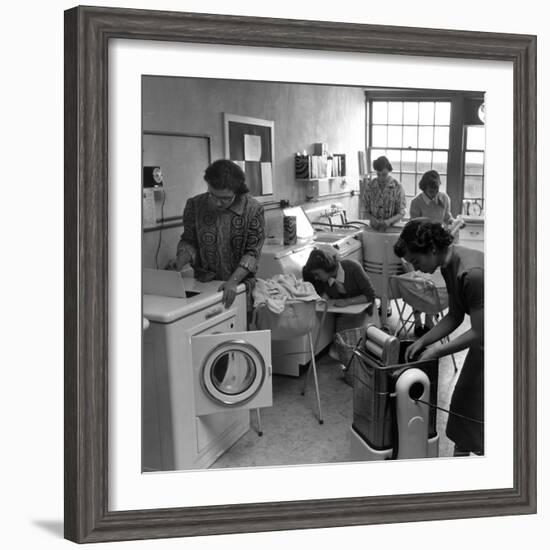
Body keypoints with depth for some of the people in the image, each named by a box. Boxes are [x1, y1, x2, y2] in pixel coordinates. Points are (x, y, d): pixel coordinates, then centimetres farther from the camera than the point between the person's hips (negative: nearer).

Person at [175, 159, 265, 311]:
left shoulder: (253, 209, -9)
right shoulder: (194, 205, -2)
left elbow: (252, 252, -8)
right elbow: (189, 241, 8)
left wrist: (233, 281, -21)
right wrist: (180, 261, -13)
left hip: (241, 287, -1)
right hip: (203, 285, 1)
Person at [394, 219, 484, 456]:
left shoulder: (472, 274, -32)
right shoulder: (449, 266, -2)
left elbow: (479, 333, -26)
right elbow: (454, 316, 8)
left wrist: (437, 351, -18)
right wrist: (422, 341, -1)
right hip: (482, 345, 9)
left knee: (476, 409, -1)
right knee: (461, 402, 14)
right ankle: (459, 456, 30)